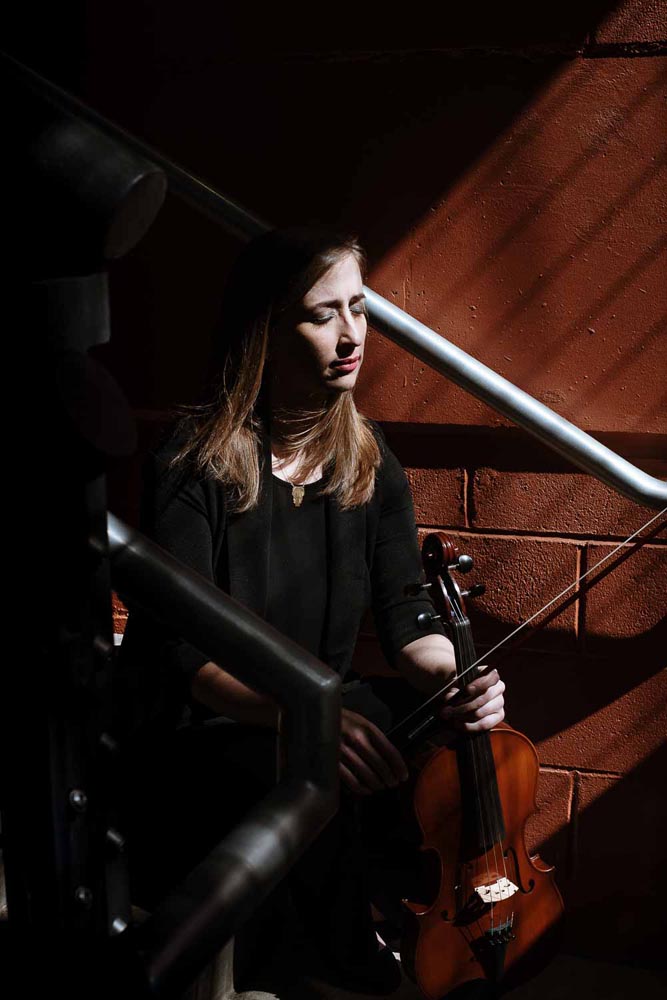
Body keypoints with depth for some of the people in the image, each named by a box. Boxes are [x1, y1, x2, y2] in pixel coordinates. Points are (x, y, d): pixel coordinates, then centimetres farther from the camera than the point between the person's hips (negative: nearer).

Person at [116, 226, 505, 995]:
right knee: (322, 807, -32)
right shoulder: (194, 466, -16)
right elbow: (184, 651, -22)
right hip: (198, 729, -5)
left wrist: (450, 676, -24)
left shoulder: (370, 462, 2)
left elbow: (405, 619, -1)